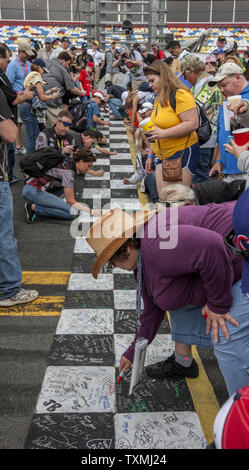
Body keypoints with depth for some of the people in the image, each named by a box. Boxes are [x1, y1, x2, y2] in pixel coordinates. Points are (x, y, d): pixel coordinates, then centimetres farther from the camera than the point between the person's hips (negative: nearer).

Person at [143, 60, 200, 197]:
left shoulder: (180, 95, -12)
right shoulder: (158, 100, 18)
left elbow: (192, 123, -22)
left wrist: (164, 133, -25)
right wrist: (151, 155, 23)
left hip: (183, 153, -9)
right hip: (163, 156, 9)